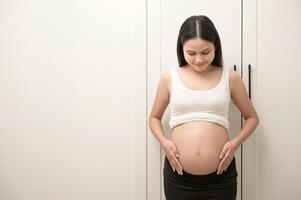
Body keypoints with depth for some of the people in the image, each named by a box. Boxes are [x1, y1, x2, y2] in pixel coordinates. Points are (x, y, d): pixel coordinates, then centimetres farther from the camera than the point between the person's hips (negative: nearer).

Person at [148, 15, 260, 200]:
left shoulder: (229, 77, 1)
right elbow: (154, 117, 14)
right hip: (178, 177, 1)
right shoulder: (170, 77, 2)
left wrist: (236, 142, -5)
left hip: (220, 178, 0)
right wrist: (164, 142, -5)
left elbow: (252, 117, 12)